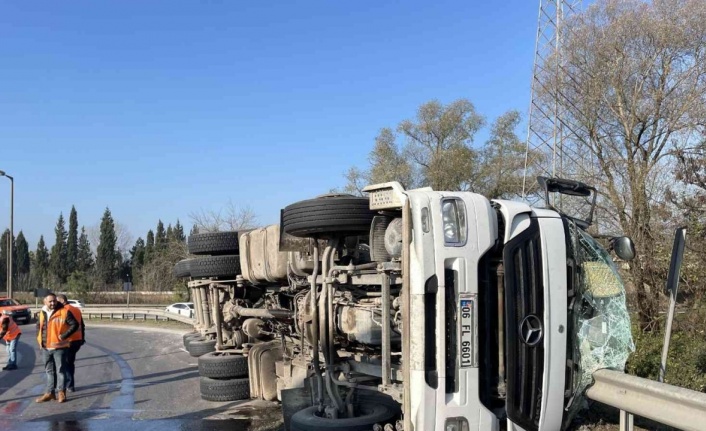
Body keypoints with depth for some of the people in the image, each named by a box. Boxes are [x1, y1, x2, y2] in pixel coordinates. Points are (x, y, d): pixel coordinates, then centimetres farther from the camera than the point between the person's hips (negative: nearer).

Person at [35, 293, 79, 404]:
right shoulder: (42, 312, 8)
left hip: (59, 347, -6)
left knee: (60, 370, 2)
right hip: (45, 348, 6)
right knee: (49, 371, 15)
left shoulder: (64, 312, -12)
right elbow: (38, 325, 26)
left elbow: (74, 324, -11)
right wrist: (39, 337, 12)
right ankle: (49, 393, 25)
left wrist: (64, 335, -18)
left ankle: (61, 393, 12)